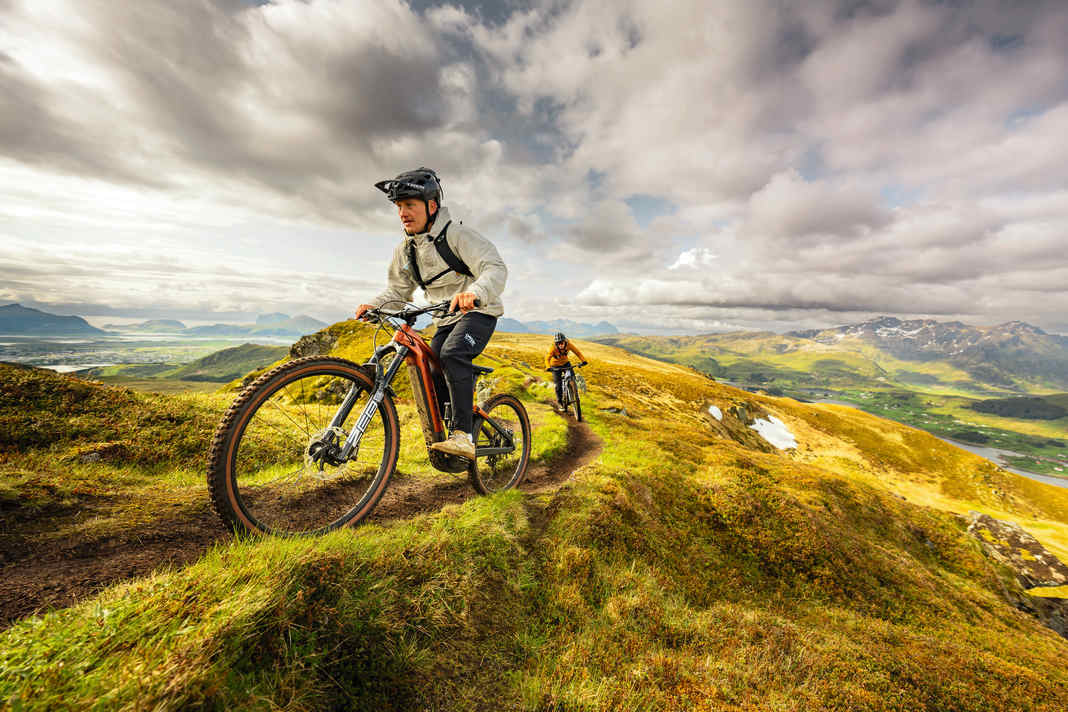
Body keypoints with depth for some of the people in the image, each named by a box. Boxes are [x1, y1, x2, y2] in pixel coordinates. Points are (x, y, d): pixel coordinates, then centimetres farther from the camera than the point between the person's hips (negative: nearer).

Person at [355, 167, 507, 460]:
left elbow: (495, 267, -27)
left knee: (452, 353, -32)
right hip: (447, 318, 7)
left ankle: (463, 435, -30)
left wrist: (474, 292, -48)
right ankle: (438, 436, 15)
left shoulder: (456, 233, -14)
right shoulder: (405, 249, 6)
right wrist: (374, 304, -8)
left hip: (478, 312, -7)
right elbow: (397, 290, 12)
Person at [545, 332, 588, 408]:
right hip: (556, 366, -2)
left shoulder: (568, 345, -25)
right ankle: (559, 400, 19)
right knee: (558, 384, -4)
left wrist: (583, 360, -39)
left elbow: (577, 352, -24)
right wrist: (548, 367, -57)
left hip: (565, 363, 2)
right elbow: (547, 358, -39)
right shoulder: (553, 348, -32)